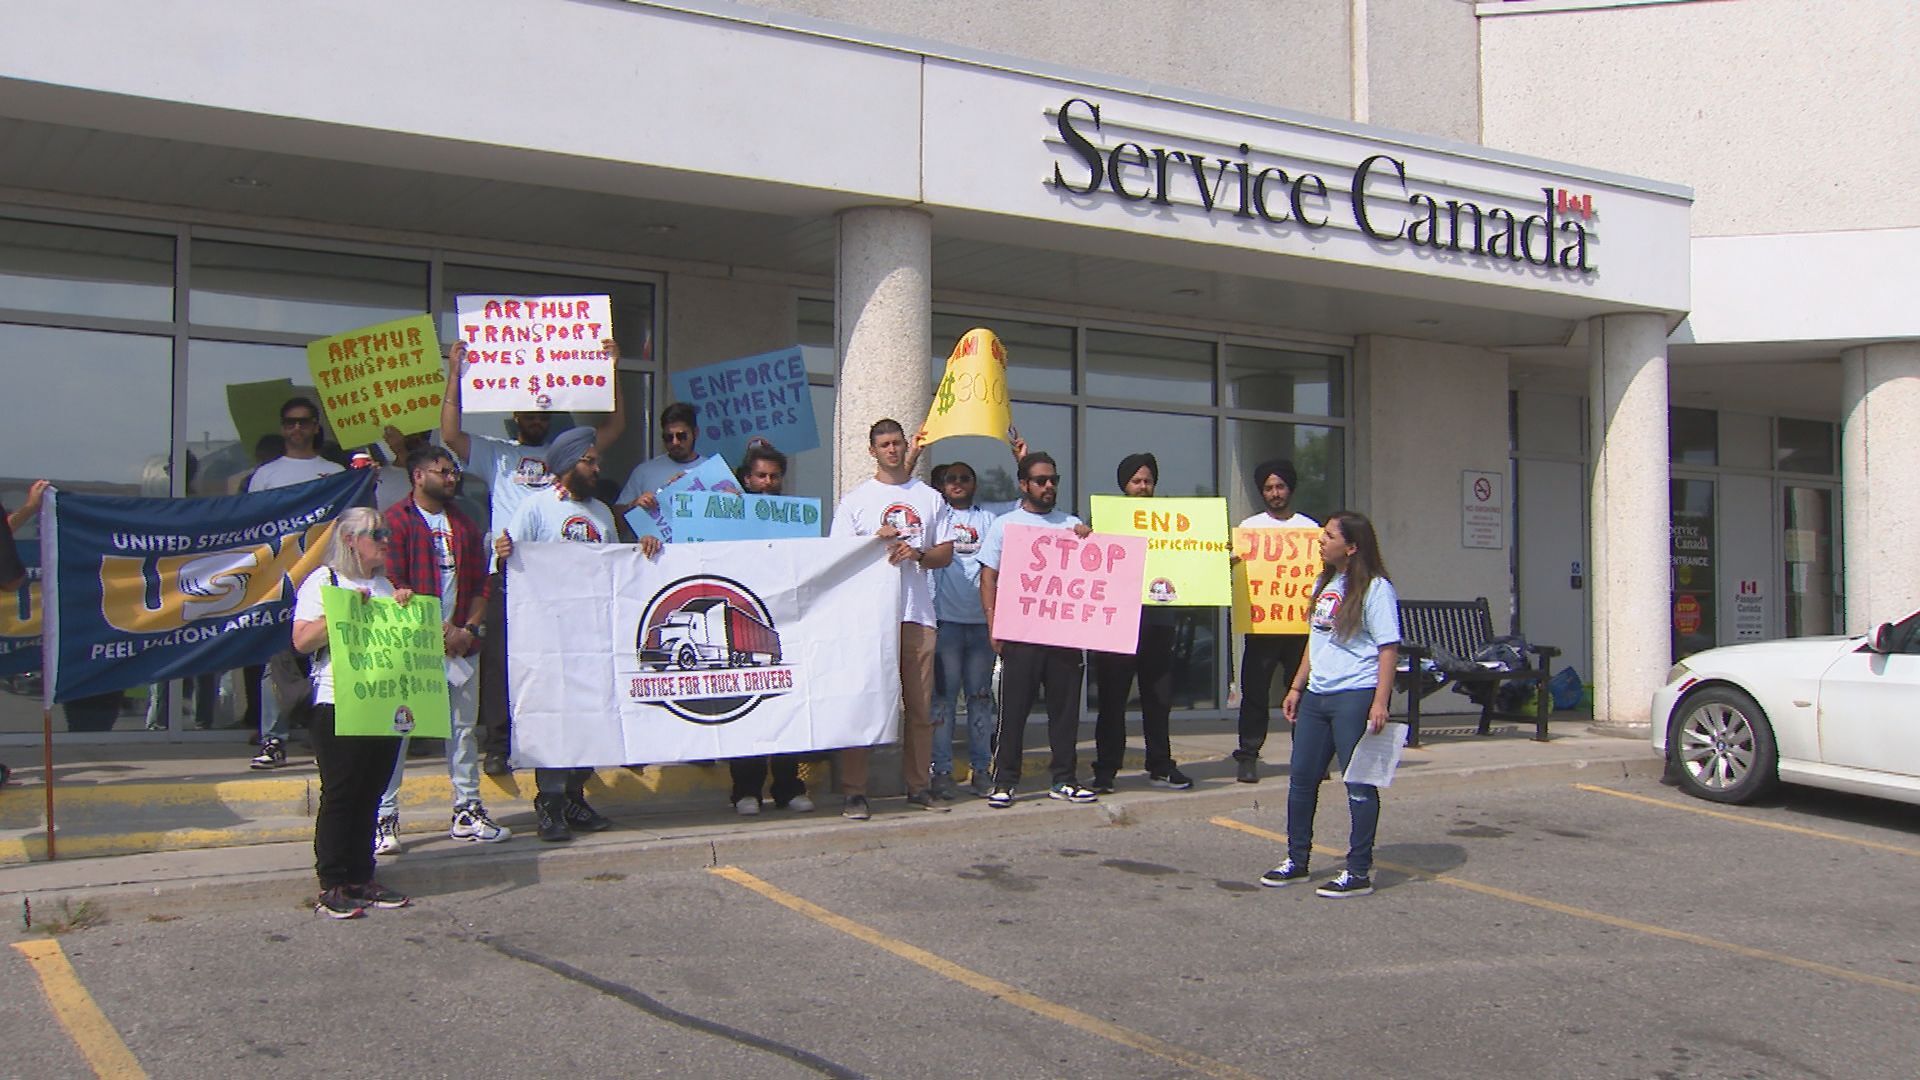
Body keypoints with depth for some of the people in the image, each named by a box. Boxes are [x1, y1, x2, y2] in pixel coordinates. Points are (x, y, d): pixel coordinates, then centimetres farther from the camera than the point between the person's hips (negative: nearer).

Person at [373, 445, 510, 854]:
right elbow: (393, 583, -9)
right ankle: (385, 819, 1)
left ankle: (468, 812, 16)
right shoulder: (395, 520, -2)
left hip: (460, 642, 6)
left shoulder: (464, 525, 17)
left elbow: (480, 583, 15)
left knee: (463, 727, 9)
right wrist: (435, 627, -13)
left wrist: (469, 629, 0)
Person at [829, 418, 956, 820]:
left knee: (920, 704, 5)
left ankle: (919, 786, 14)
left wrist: (917, 553, -7)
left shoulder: (930, 498, 16)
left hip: (918, 614, 3)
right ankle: (854, 791, -3)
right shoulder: (855, 501, 8)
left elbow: (946, 553, 14)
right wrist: (876, 542, -12)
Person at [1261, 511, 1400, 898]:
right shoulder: (1324, 584, 15)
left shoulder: (1375, 589, -10)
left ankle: (1359, 871, 7)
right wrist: (1297, 687, 18)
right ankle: (1296, 860, 25)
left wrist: (1380, 702, -20)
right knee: (1301, 778, 12)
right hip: (1317, 695, 9)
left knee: (1359, 783, -1)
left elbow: (1388, 648, -14)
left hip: (1355, 696, -9)